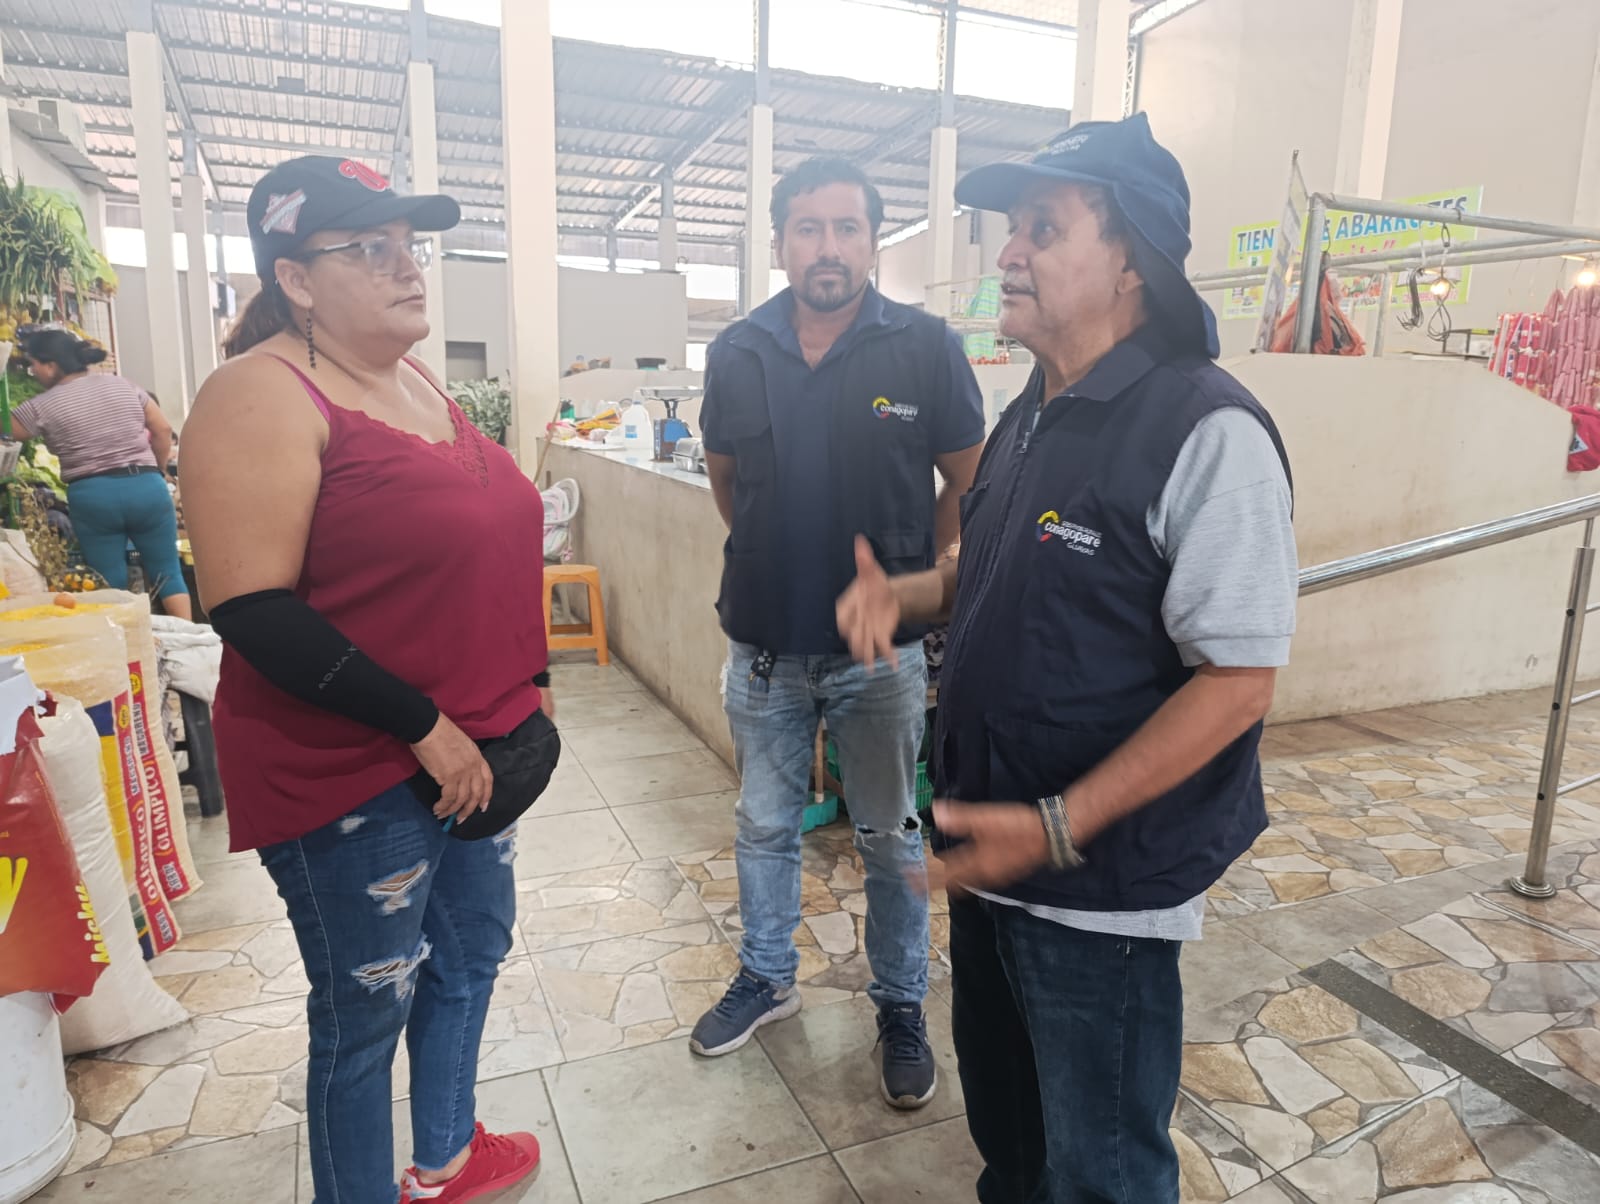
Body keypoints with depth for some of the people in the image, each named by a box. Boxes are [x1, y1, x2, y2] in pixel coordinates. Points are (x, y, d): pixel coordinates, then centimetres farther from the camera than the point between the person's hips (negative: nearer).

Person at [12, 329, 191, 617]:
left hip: (92, 497, -2)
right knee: (168, 573, 7)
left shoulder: (41, 406, 0)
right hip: (146, 487, 3)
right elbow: (163, 430, 8)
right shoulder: (123, 384, 9)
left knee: (112, 586, 5)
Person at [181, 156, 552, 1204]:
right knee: (368, 1009, 9)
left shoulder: (420, 384, 9)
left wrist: (526, 680, 12)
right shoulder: (264, 396, -16)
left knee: (473, 948, 22)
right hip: (348, 774, -8)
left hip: (469, 745, 9)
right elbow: (253, 612, -22)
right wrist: (425, 728, -21)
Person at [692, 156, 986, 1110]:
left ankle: (902, 1006, 33)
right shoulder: (739, 352, 0)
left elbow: (970, 483, -1)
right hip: (765, 643, 3)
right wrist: (777, 558, 11)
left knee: (892, 838, 13)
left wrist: (912, 577, 0)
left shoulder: (927, 346, -8)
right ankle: (767, 978, 41)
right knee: (765, 826, 18)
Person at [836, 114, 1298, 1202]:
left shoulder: (1207, 432, -20)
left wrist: (1060, 826, -25)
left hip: (1103, 889, -7)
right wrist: (904, 594, -1)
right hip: (989, 853, 8)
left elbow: (1238, 682, -22)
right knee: (1001, 1115, 27)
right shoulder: (1032, 418, 7)